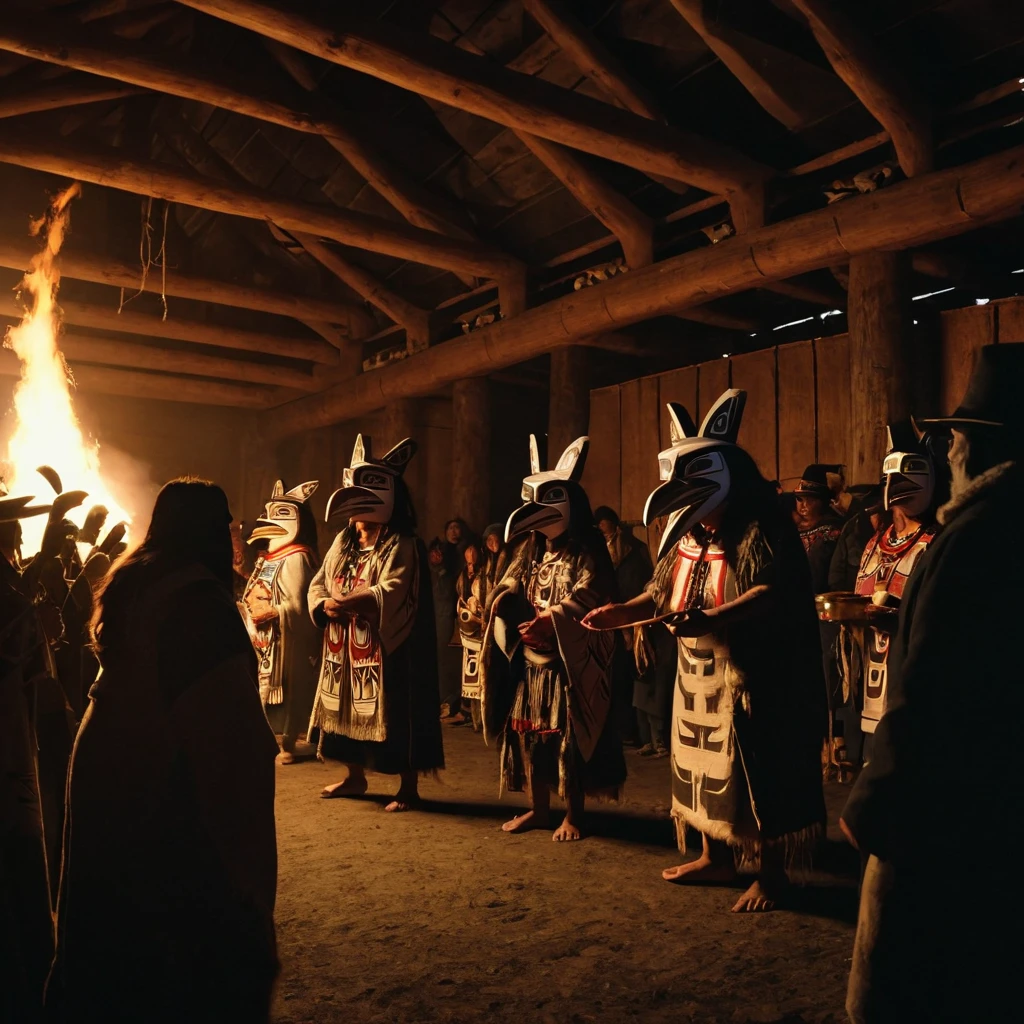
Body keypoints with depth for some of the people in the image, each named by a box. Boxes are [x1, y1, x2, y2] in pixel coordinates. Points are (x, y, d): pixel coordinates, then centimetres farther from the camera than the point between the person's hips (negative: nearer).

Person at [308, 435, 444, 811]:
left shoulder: (403, 546, -12)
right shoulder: (343, 542, 12)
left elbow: (390, 596, -24)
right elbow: (318, 584, 8)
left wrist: (344, 602, -27)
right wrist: (326, 605, -14)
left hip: (385, 652, -8)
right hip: (345, 650, 8)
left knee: (395, 719, -2)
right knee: (348, 714, 17)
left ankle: (409, 787, 11)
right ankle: (355, 777, 34)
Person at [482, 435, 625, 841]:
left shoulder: (587, 553, -8)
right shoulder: (530, 550, 12)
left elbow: (586, 602, -21)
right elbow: (510, 587, 6)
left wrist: (552, 621, -36)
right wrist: (506, 602, -18)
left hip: (570, 662, -7)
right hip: (529, 659, 7)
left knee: (568, 735, 0)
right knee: (528, 731, 12)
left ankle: (573, 815, 14)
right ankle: (538, 808, 26)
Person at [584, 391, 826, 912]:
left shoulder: (760, 531, -13)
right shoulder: (685, 537, 10)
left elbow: (773, 592, -25)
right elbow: (661, 592, 16)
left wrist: (709, 619, -35)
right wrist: (623, 612, -2)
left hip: (752, 679, -7)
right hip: (697, 676, 8)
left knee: (755, 773, 0)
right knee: (703, 765, 15)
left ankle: (770, 873, 17)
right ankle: (716, 857, 32)